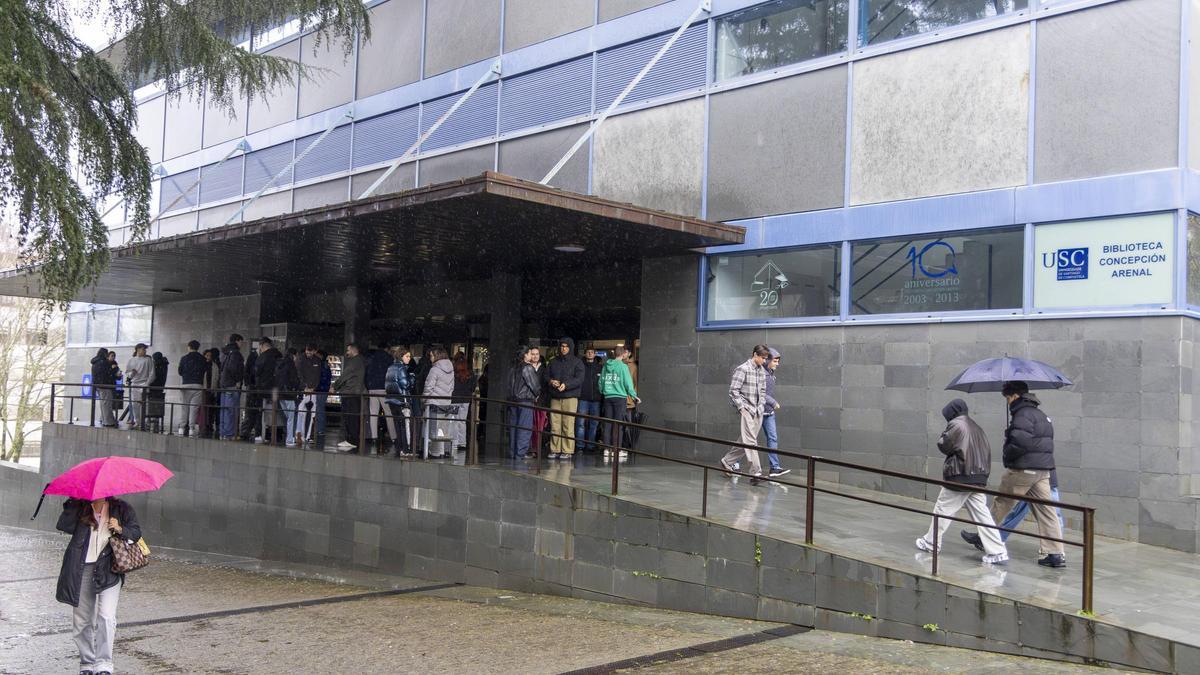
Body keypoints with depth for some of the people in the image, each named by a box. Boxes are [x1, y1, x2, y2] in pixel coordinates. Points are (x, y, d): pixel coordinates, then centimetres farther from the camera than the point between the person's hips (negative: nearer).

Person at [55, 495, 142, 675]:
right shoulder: (79, 507, 5)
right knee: (82, 620, 9)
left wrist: (120, 529, -14)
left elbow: (136, 533, 5)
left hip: (108, 570, -2)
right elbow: (63, 526, -10)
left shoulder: (121, 509, 5)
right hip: (81, 570, 2)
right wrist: (73, 502, -17)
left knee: (106, 616, -15)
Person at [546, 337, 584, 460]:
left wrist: (566, 385, -21)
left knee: (568, 425, -7)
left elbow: (579, 379, -7)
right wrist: (551, 381, -6)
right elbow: (546, 375, 17)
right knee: (554, 425, 1)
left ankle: (568, 451, -3)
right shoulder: (553, 362, 18)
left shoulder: (577, 362, 4)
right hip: (555, 397, 4)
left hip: (570, 397, -4)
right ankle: (555, 450, 7)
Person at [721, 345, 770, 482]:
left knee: (745, 441, 11)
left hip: (757, 411, 8)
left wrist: (761, 406, 8)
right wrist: (742, 408, -14)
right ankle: (756, 472, -17)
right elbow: (733, 391, -12)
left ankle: (727, 462, 28)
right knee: (751, 441, -13)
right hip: (746, 410, -8)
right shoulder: (743, 369, -9)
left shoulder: (761, 371, 13)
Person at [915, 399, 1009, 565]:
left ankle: (930, 542, 19)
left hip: (960, 477, -7)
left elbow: (943, 445, -7)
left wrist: (943, 436, 12)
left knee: (942, 509, 8)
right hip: (979, 477, 7)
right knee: (982, 514, 4)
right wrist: (984, 472, 13)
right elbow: (986, 451, 15)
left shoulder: (956, 424, -8)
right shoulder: (976, 428, 16)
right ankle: (998, 552, -2)